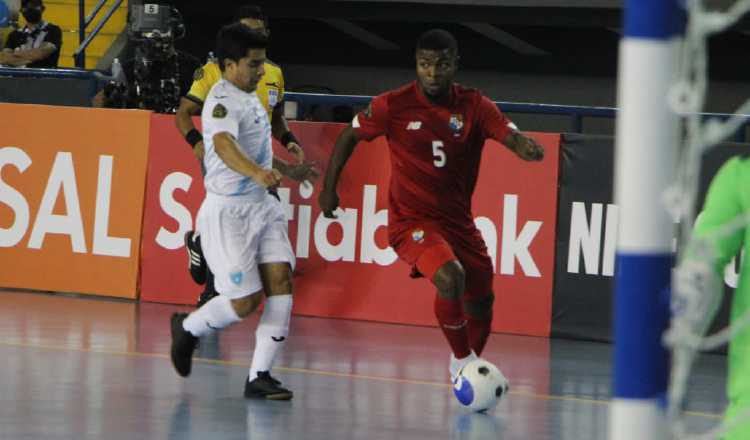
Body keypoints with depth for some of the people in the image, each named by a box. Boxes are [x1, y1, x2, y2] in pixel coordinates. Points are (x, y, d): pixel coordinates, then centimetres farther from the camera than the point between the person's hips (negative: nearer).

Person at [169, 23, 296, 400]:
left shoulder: (249, 98, 13)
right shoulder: (223, 101, -17)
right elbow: (224, 144, -39)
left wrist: (280, 170, 45)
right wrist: (256, 172, -56)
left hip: (262, 206, 8)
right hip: (228, 210, -8)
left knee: (280, 280, -8)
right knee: (245, 300, -8)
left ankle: (259, 375, -5)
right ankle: (188, 328, 22)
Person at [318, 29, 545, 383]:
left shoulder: (474, 106, -5)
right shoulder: (393, 105, -10)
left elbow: (512, 138, -17)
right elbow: (349, 136, 6)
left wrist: (527, 148, -41)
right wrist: (329, 189, 8)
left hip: (458, 220, 4)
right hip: (411, 220, -4)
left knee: (480, 305, 13)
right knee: (451, 277, -31)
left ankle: (471, 364, 45)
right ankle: (461, 360, -10)